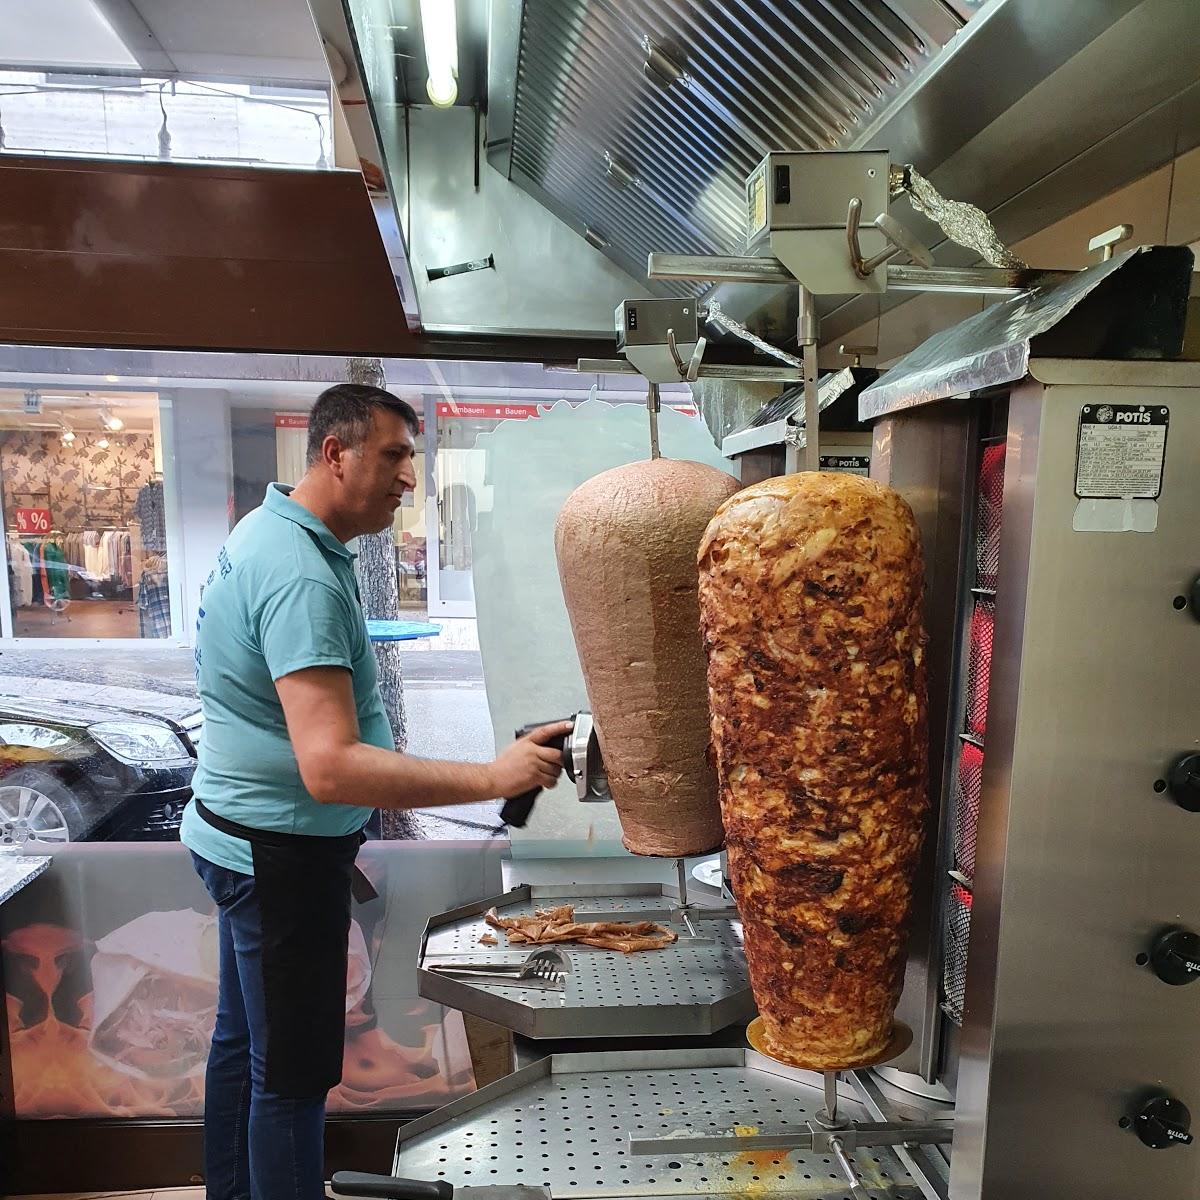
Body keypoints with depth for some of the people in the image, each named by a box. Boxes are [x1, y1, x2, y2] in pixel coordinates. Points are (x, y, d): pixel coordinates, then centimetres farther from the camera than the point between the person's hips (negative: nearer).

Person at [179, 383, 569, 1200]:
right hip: (284, 852, -10)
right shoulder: (302, 574, -28)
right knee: (295, 1070, 6)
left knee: (245, 1038, 24)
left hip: (249, 838, 10)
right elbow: (330, 768, -35)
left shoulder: (273, 530, 5)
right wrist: (494, 778, -36)